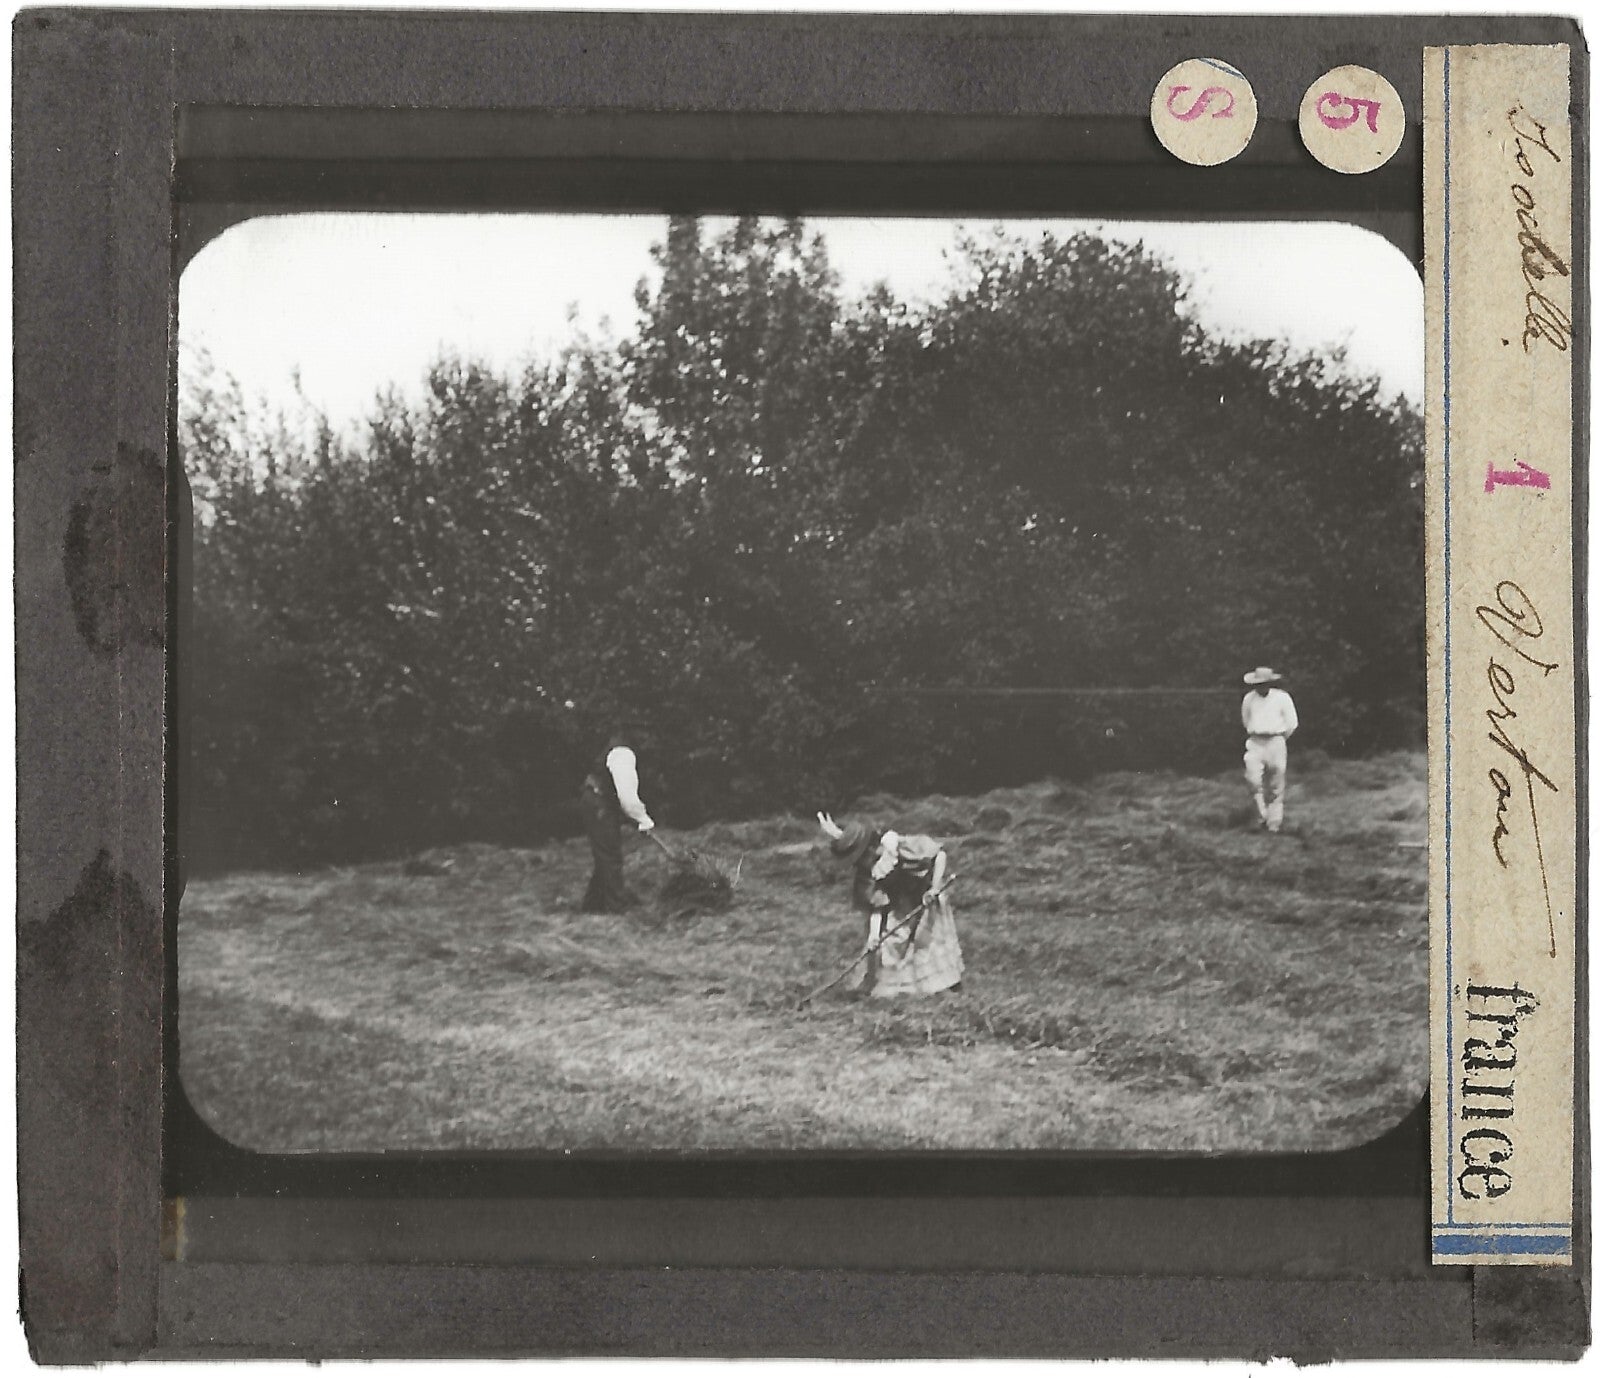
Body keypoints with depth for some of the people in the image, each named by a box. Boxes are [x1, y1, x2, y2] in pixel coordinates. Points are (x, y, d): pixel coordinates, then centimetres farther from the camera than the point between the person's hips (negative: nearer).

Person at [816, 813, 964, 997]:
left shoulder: (904, 847, -30)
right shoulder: (868, 871, -16)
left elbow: (939, 854, -21)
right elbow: (876, 906, -13)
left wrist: (935, 887, -28)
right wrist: (874, 933, -28)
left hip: (927, 899, -4)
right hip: (899, 908, 4)